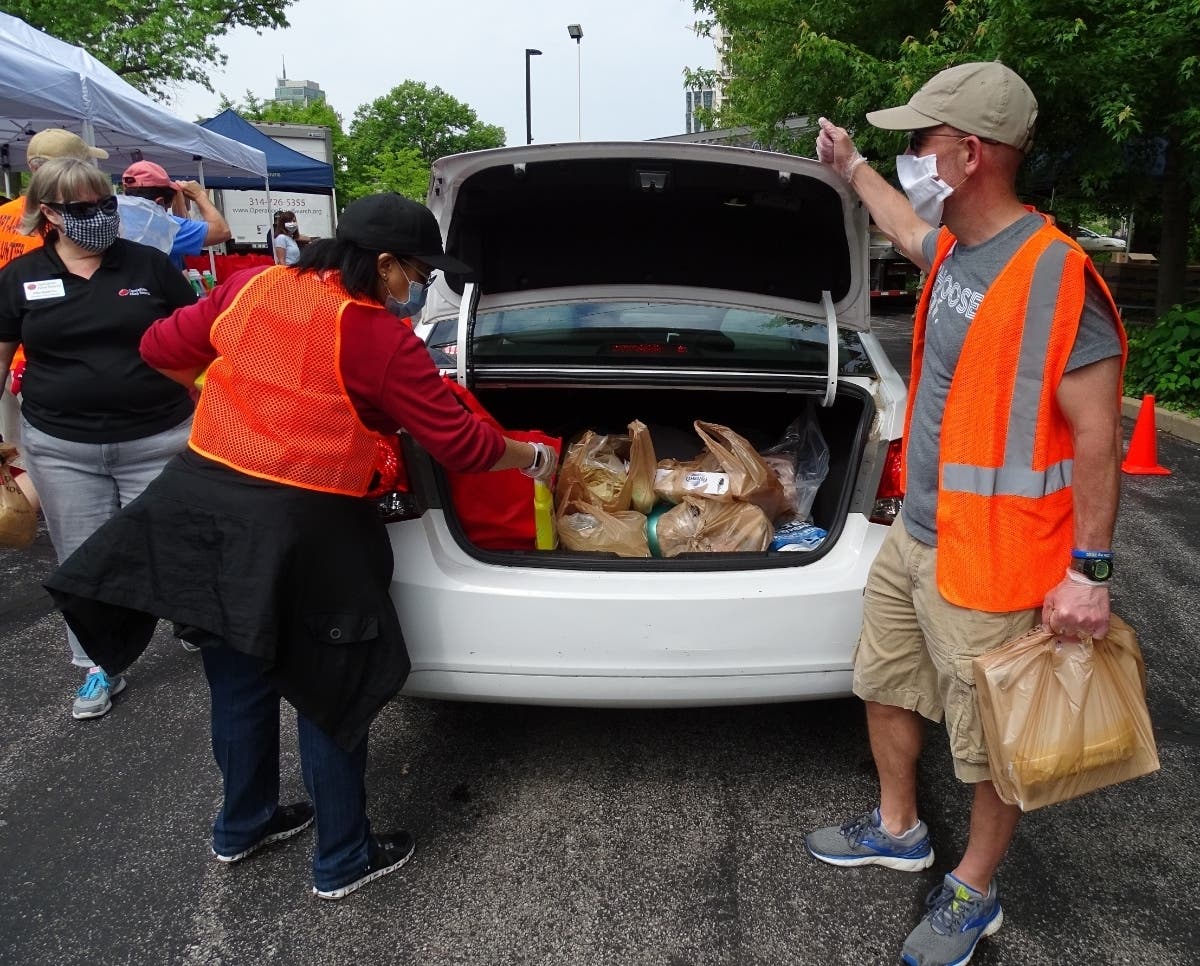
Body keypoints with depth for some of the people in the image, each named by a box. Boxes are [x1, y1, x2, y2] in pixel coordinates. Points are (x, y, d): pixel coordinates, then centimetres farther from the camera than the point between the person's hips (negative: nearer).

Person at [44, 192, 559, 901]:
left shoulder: (252, 286, 3)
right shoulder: (379, 338, -15)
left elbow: (162, 350, 14)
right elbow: (460, 442, -11)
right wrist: (534, 459, 6)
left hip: (202, 503, 7)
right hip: (298, 531, -7)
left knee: (239, 683, 23)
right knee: (331, 693, 11)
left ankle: (243, 826, 45)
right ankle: (344, 862, 28)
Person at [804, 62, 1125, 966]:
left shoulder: (1057, 275, -20)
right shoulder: (953, 250, 5)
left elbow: (1097, 434, -18)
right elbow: (906, 223, 31)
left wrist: (1089, 569, -16)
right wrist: (851, 165, 44)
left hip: (992, 565, -9)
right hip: (914, 535, 9)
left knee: (993, 745, 10)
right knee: (887, 685, 22)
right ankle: (899, 830, 46)